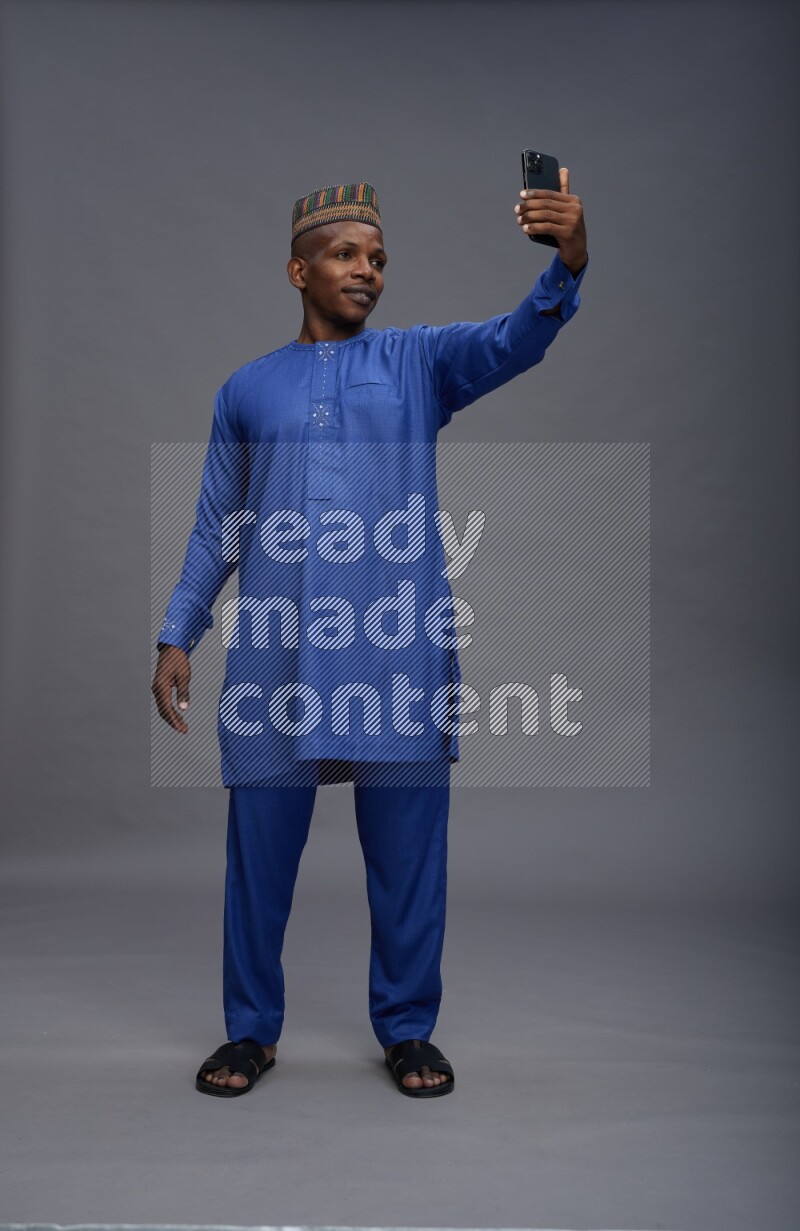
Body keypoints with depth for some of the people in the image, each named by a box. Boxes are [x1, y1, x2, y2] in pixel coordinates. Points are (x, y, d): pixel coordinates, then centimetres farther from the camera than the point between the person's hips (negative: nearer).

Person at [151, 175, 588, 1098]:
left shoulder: (420, 360, 10)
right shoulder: (246, 390, 13)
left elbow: (515, 341, -9)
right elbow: (216, 531, 13)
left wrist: (565, 267, -28)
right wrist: (176, 638, 3)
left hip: (402, 652, 0)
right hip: (274, 658, 1)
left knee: (408, 852, 6)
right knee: (259, 848, 7)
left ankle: (407, 1029, 24)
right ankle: (251, 1030, 26)